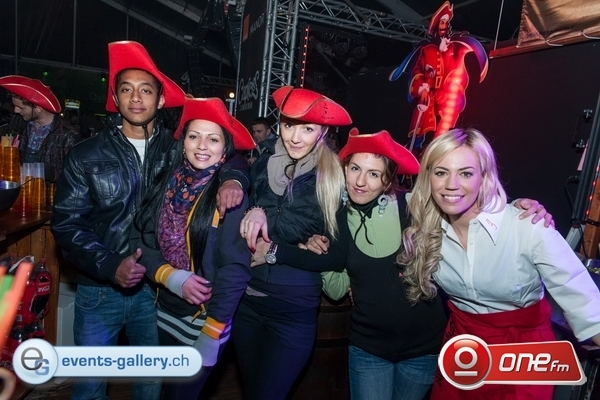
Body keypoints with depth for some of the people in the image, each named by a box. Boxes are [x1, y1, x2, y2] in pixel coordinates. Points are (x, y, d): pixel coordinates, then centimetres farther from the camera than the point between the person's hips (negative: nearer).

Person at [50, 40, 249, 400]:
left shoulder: (176, 150, -2)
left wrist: (232, 178, -25)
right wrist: (111, 267, -20)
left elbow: (230, 155, -1)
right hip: (100, 290, 0)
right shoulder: (86, 156, -5)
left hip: (157, 288, 1)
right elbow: (66, 223, -7)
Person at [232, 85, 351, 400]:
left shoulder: (334, 180, -12)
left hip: (294, 311, -4)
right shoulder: (263, 164, -2)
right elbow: (243, 227, 1)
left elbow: (340, 255, -12)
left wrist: (276, 252, -17)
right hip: (246, 301, 4)